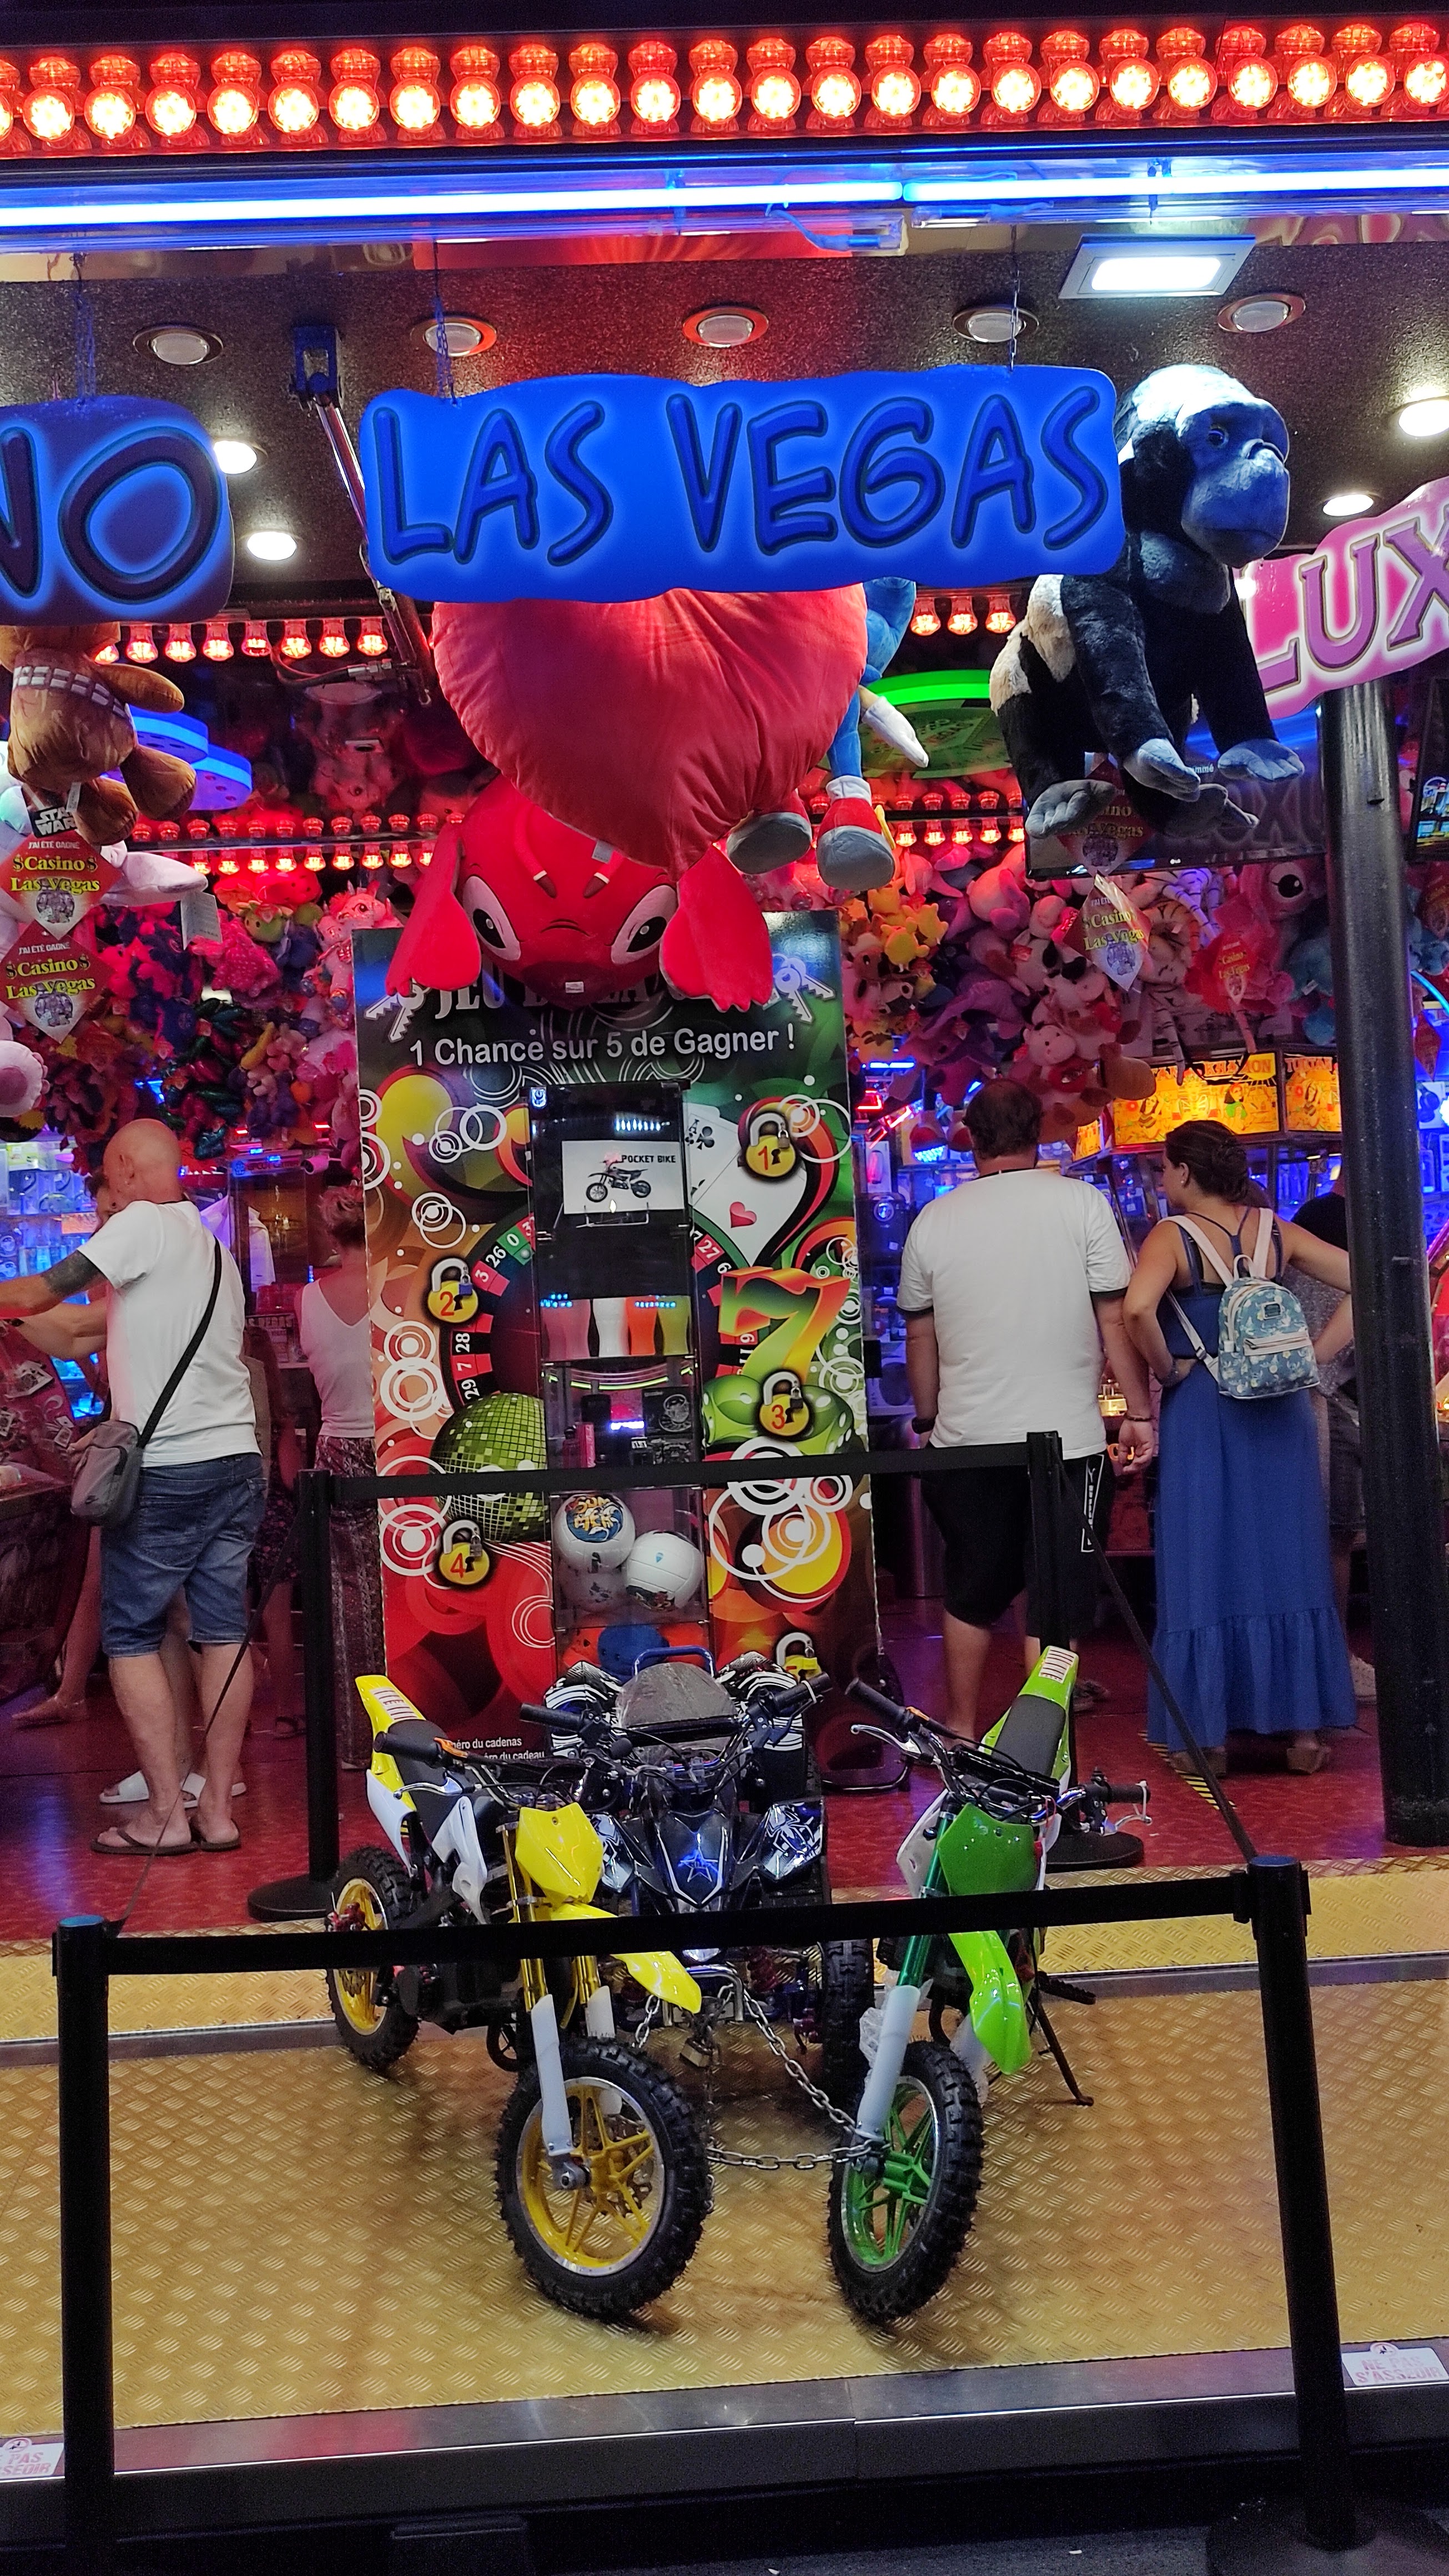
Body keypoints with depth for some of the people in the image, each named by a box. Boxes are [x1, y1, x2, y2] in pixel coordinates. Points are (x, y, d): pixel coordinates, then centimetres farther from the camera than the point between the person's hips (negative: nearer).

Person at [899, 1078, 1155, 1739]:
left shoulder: (933, 1221, 2)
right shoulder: (1080, 1202, -5)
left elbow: (919, 1337, 9)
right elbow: (1117, 1319, -6)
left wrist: (928, 1422, 20)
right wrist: (1140, 1414, 1)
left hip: (967, 1440, 3)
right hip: (1066, 1438, -3)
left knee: (971, 1593, 18)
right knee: (1056, 1604, 6)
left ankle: (962, 1734, 29)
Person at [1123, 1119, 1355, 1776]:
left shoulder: (1173, 1236, -9)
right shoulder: (1276, 1231, 5)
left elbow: (1137, 1309, -27)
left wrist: (1167, 1370, -11)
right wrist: (1315, 1354, 3)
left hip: (1201, 1409, -4)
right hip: (1279, 1409, 4)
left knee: (1204, 1568, 4)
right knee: (1287, 1562, 10)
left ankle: (1209, 1735, 9)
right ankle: (1304, 1729, 15)